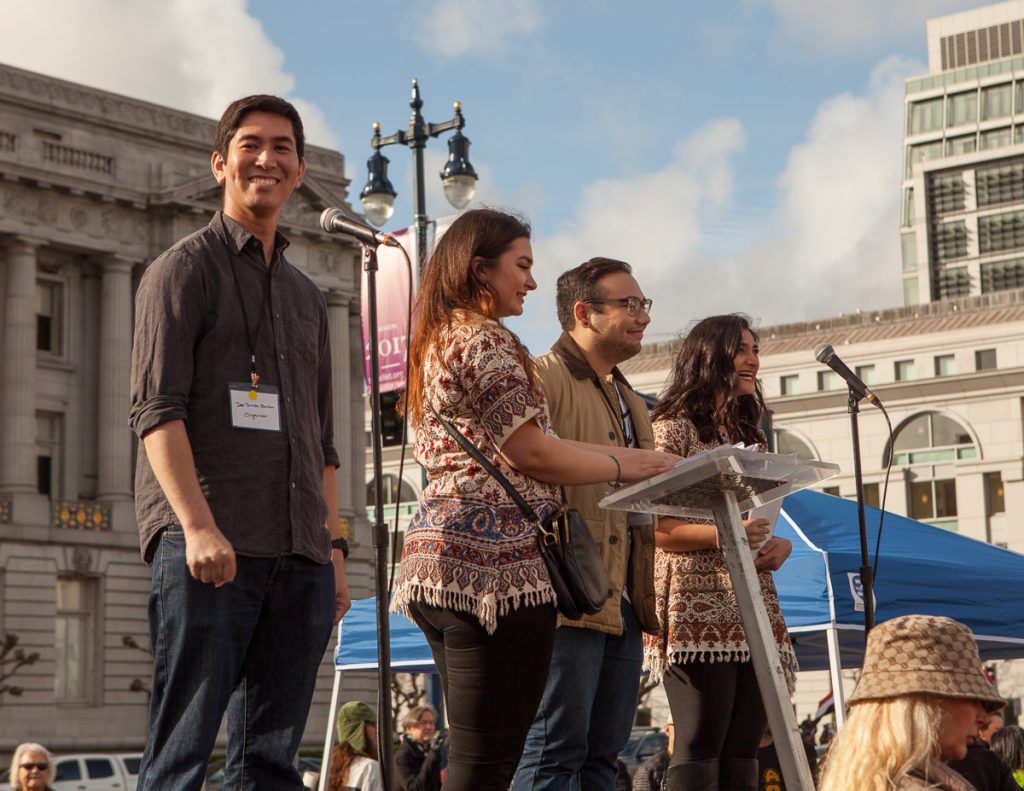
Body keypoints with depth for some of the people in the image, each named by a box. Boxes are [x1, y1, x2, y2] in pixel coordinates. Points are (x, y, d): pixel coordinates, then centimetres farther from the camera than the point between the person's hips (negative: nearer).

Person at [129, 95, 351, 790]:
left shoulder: (307, 297, 25)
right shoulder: (185, 269, 5)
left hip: (299, 556, 6)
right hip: (207, 549, -6)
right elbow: (156, 409, -7)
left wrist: (334, 549, 16)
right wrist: (198, 525, -20)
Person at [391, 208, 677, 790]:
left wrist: (616, 455, 20)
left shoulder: (437, 341, 23)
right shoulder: (486, 339, -8)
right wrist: (622, 466, -1)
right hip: (496, 562, -10)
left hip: (438, 559, 10)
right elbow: (530, 452, -15)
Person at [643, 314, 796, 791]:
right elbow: (651, 527, -9)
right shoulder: (673, 428, 0)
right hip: (698, 611, -7)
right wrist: (720, 535, -22)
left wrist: (780, 546, 4)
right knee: (699, 751, -14)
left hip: (754, 610, 7)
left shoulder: (750, 438, 23)